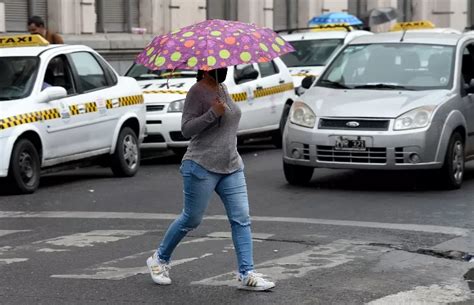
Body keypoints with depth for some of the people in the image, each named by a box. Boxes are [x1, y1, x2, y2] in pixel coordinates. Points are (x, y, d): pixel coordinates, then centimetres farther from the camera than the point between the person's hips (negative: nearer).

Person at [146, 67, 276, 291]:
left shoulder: (222, 89, 13)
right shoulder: (197, 92, -11)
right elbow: (186, 129, -16)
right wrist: (213, 113, -26)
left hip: (231, 168, 7)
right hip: (202, 167, -7)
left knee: (241, 219, -4)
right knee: (191, 220, 3)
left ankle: (246, 274, -5)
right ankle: (159, 260, 24)